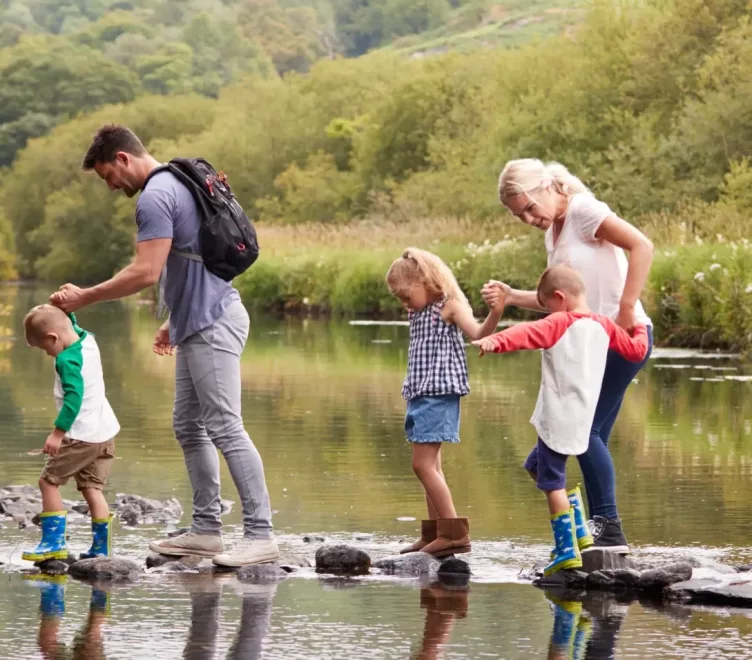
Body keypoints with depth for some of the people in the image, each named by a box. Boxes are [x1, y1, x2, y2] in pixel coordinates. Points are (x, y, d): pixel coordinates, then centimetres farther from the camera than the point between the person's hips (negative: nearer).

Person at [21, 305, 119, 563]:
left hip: (82, 435, -9)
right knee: (91, 487, 11)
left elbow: (74, 397, -26)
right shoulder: (88, 340, 7)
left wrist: (58, 432, -26)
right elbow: (74, 327, 31)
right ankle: (101, 547, 7)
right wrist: (64, 310, 15)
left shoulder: (67, 360, -19)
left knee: (49, 481, 0)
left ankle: (54, 541, -1)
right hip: (105, 431, 9)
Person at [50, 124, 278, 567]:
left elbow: (146, 273, -22)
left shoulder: (155, 198, -16)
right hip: (199, 324, 11)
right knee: (188, 427, 13)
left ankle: (261, 535, -12)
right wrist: (175, 321, 27)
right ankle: (207, 530, 16)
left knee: (226, 429, -11)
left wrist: (84, 298, -14)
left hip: (212, 326, -11)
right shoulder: (178, 184, 17)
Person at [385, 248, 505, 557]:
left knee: (423, 464, -14)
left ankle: (455, 532, -14)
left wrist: (495, 312, -41)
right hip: (421, 394, 9)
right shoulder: (418, 312, 17)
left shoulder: (450, 306, -9)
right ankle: (435, 533, 17)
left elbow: (477, 332, -24)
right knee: (429, 465, 12)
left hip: (440, 394, -9)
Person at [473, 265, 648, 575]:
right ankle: (577, 533, 19)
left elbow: (527, 333, -28)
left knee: (553, 482, -1)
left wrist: (496, 341, -44)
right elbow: (636, 350, 21)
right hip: (581, 420, 8)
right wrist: (639, 329, 42)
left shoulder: (559, 324, -10)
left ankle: (567, 551, -4)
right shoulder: (604, 326, 10)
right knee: (536, 466, 23)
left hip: (558, 419, -8)